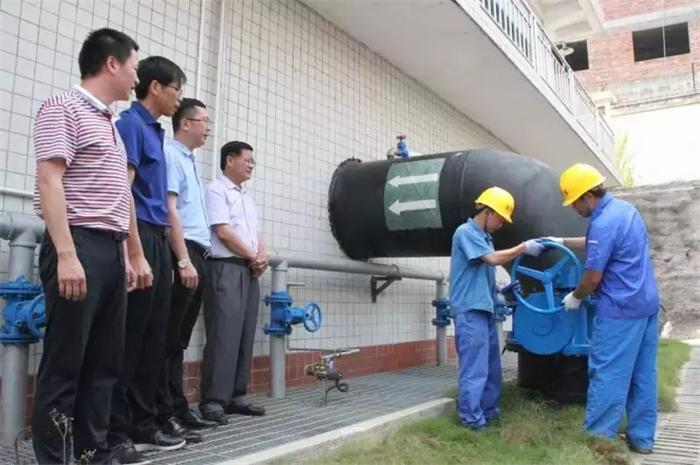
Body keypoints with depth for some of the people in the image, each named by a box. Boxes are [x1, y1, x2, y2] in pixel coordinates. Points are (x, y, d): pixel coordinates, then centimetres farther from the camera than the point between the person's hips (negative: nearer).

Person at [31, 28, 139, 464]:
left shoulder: (109, 123, 21)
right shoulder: (63, 108, -4)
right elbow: (49, 182, -14)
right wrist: (66, 254, -21)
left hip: (110, 250, 8)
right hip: (79, 248, -8)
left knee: (105, 362, 10)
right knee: (64, 364, -2)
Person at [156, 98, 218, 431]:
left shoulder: (189, 160, 22)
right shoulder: (171, 154, -7)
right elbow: (169, 210, -16)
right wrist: (183, 260, -21)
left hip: (197, 255, 9)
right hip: (183, 255, -9)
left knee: (179, 340, 12)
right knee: (169, 340, -3)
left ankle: (178, 408, 20)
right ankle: (164, 414, 4)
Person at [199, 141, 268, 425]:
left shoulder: (247, 197, 23)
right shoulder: (216, 191, -3)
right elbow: (224, 232, -12)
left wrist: (262, 257, 0)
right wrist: (253, 256, -6)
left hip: (250, 271, 8)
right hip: (226, 268, -8)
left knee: (245, 335, 6)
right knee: (224, 335, -12)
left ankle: (236, 396, 12)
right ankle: (213, 400, -7)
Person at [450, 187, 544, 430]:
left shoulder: (484, 237, 19)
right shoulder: (466, 232, -10)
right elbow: (493, 259, -20)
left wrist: (500, 290, 12)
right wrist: (524, 247, -12)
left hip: (484, 309, 10)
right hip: (470, 310, -10)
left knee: (491, 366, 15)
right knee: (475, 367, -6)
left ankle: (488, 411, 27)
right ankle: (472, 418, 1)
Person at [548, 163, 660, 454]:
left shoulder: (603, 224, -21)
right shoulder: (625, 208, 9)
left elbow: (593, 277, -17)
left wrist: (575, 297, 1)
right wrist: (562, 242, 23)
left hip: (620, 309, -10)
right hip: (647, 303, 10)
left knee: (607, 375, -1)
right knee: (643, 375, 13)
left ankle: (598, 438, 6)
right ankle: (642, 438, 21)